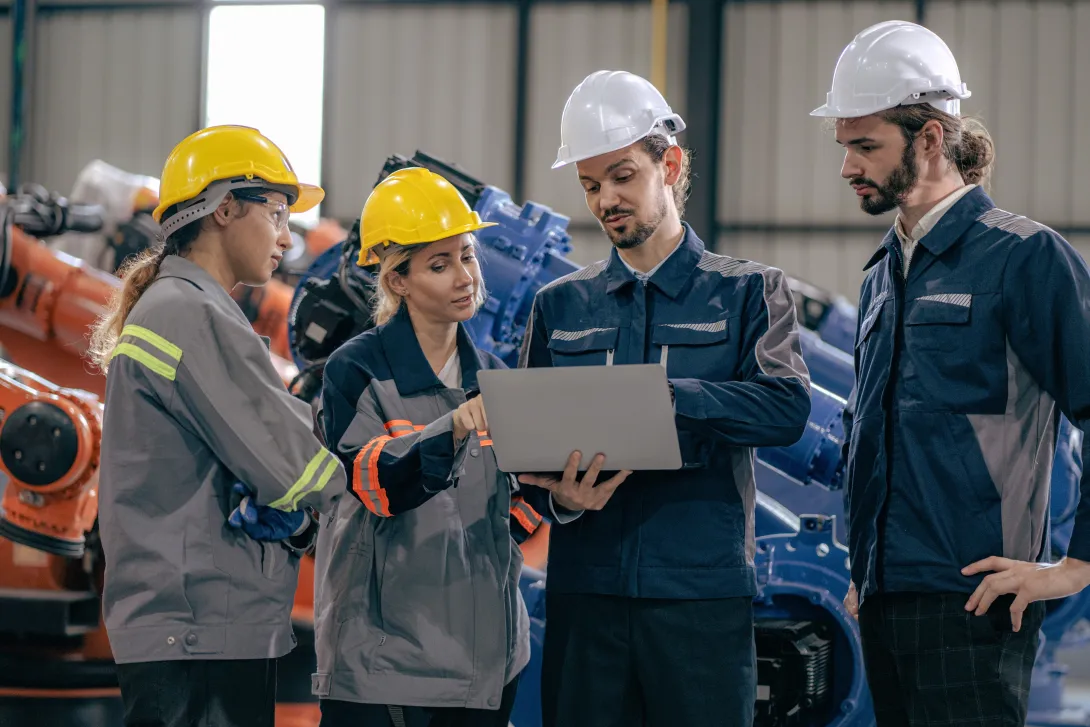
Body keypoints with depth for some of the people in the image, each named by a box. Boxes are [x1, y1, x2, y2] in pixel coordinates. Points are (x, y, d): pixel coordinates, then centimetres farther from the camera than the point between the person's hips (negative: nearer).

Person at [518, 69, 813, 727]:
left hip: (705, 592, -2)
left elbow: (787, 407, -9)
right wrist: (560, 491, -12)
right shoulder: (560, 307, 17)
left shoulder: (749, 292, 8)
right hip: (585, 592, 2)